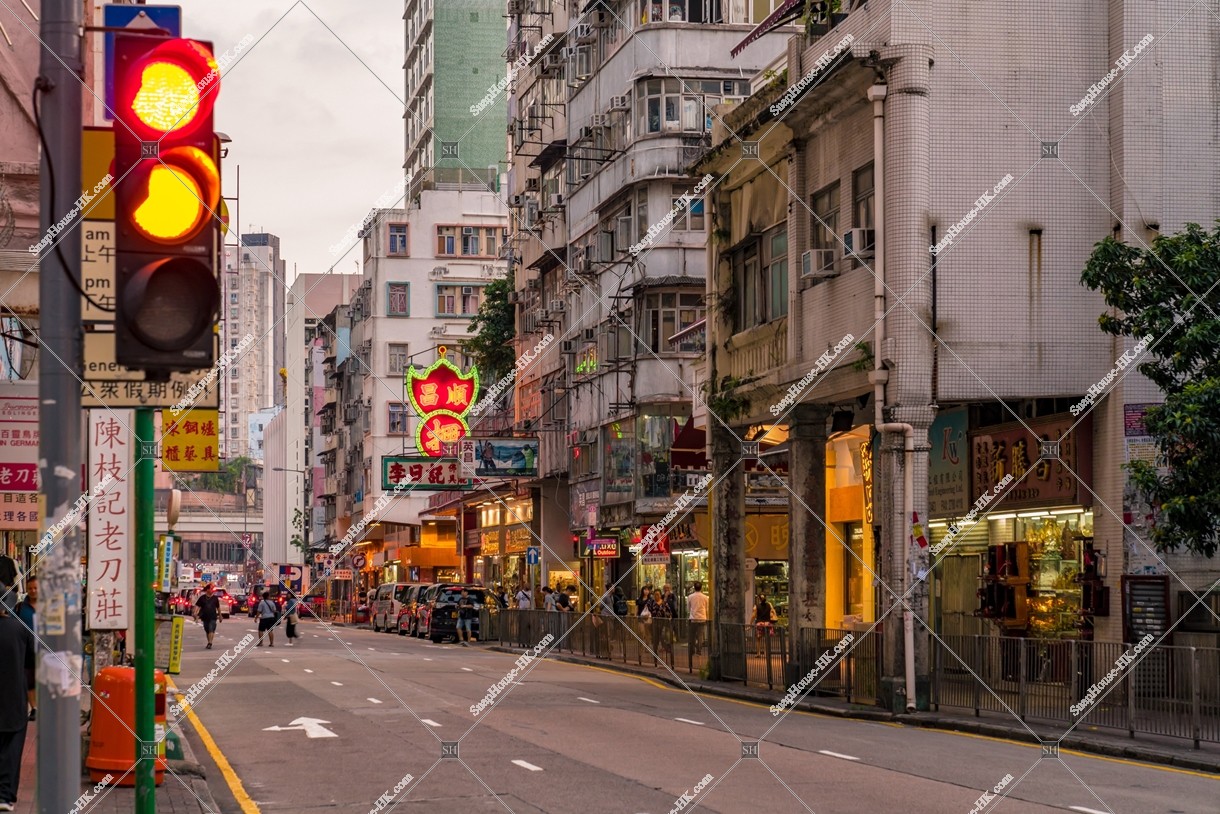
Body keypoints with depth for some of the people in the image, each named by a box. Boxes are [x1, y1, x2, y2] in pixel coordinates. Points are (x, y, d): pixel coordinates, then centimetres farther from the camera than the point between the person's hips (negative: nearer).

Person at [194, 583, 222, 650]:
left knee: (211, 630, -15)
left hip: (213, 617, -1)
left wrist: (220, 615, 20)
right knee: (207, 631, 12)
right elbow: (197, 606, -3)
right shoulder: (202, 598, 1)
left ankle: (210, 643, -22)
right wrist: (195, 613, -18)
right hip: (205, 617, 1)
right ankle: (209, 643, 26)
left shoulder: (215, 598, 5)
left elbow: (218, 607, 15)